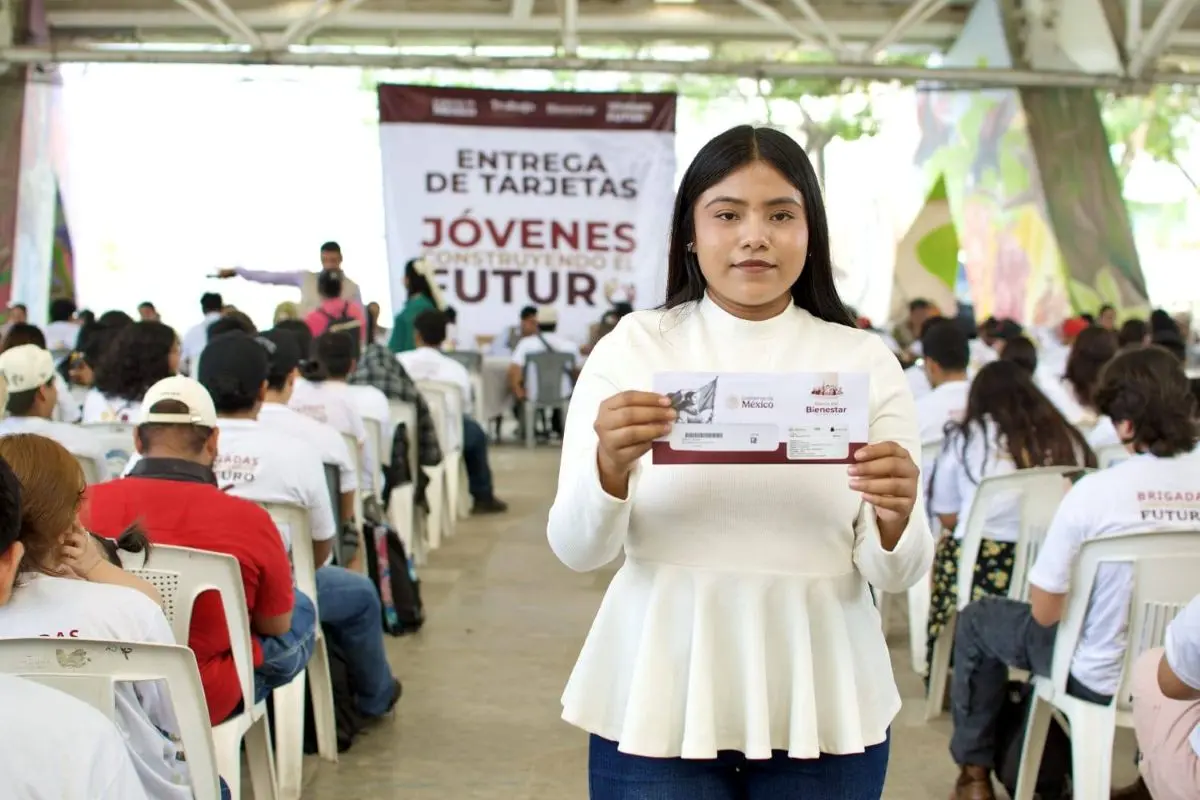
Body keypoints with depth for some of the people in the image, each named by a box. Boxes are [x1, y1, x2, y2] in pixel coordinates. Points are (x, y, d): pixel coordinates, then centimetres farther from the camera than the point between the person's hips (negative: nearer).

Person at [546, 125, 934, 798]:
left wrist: (896, 516, -23)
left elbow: (896, 574, -2)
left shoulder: (864, 360, 0)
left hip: (821, 703, 1)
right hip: (659, 699, -1)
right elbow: (577, 550, -7)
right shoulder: (632, 347, -3)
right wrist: (610, 463, -27)